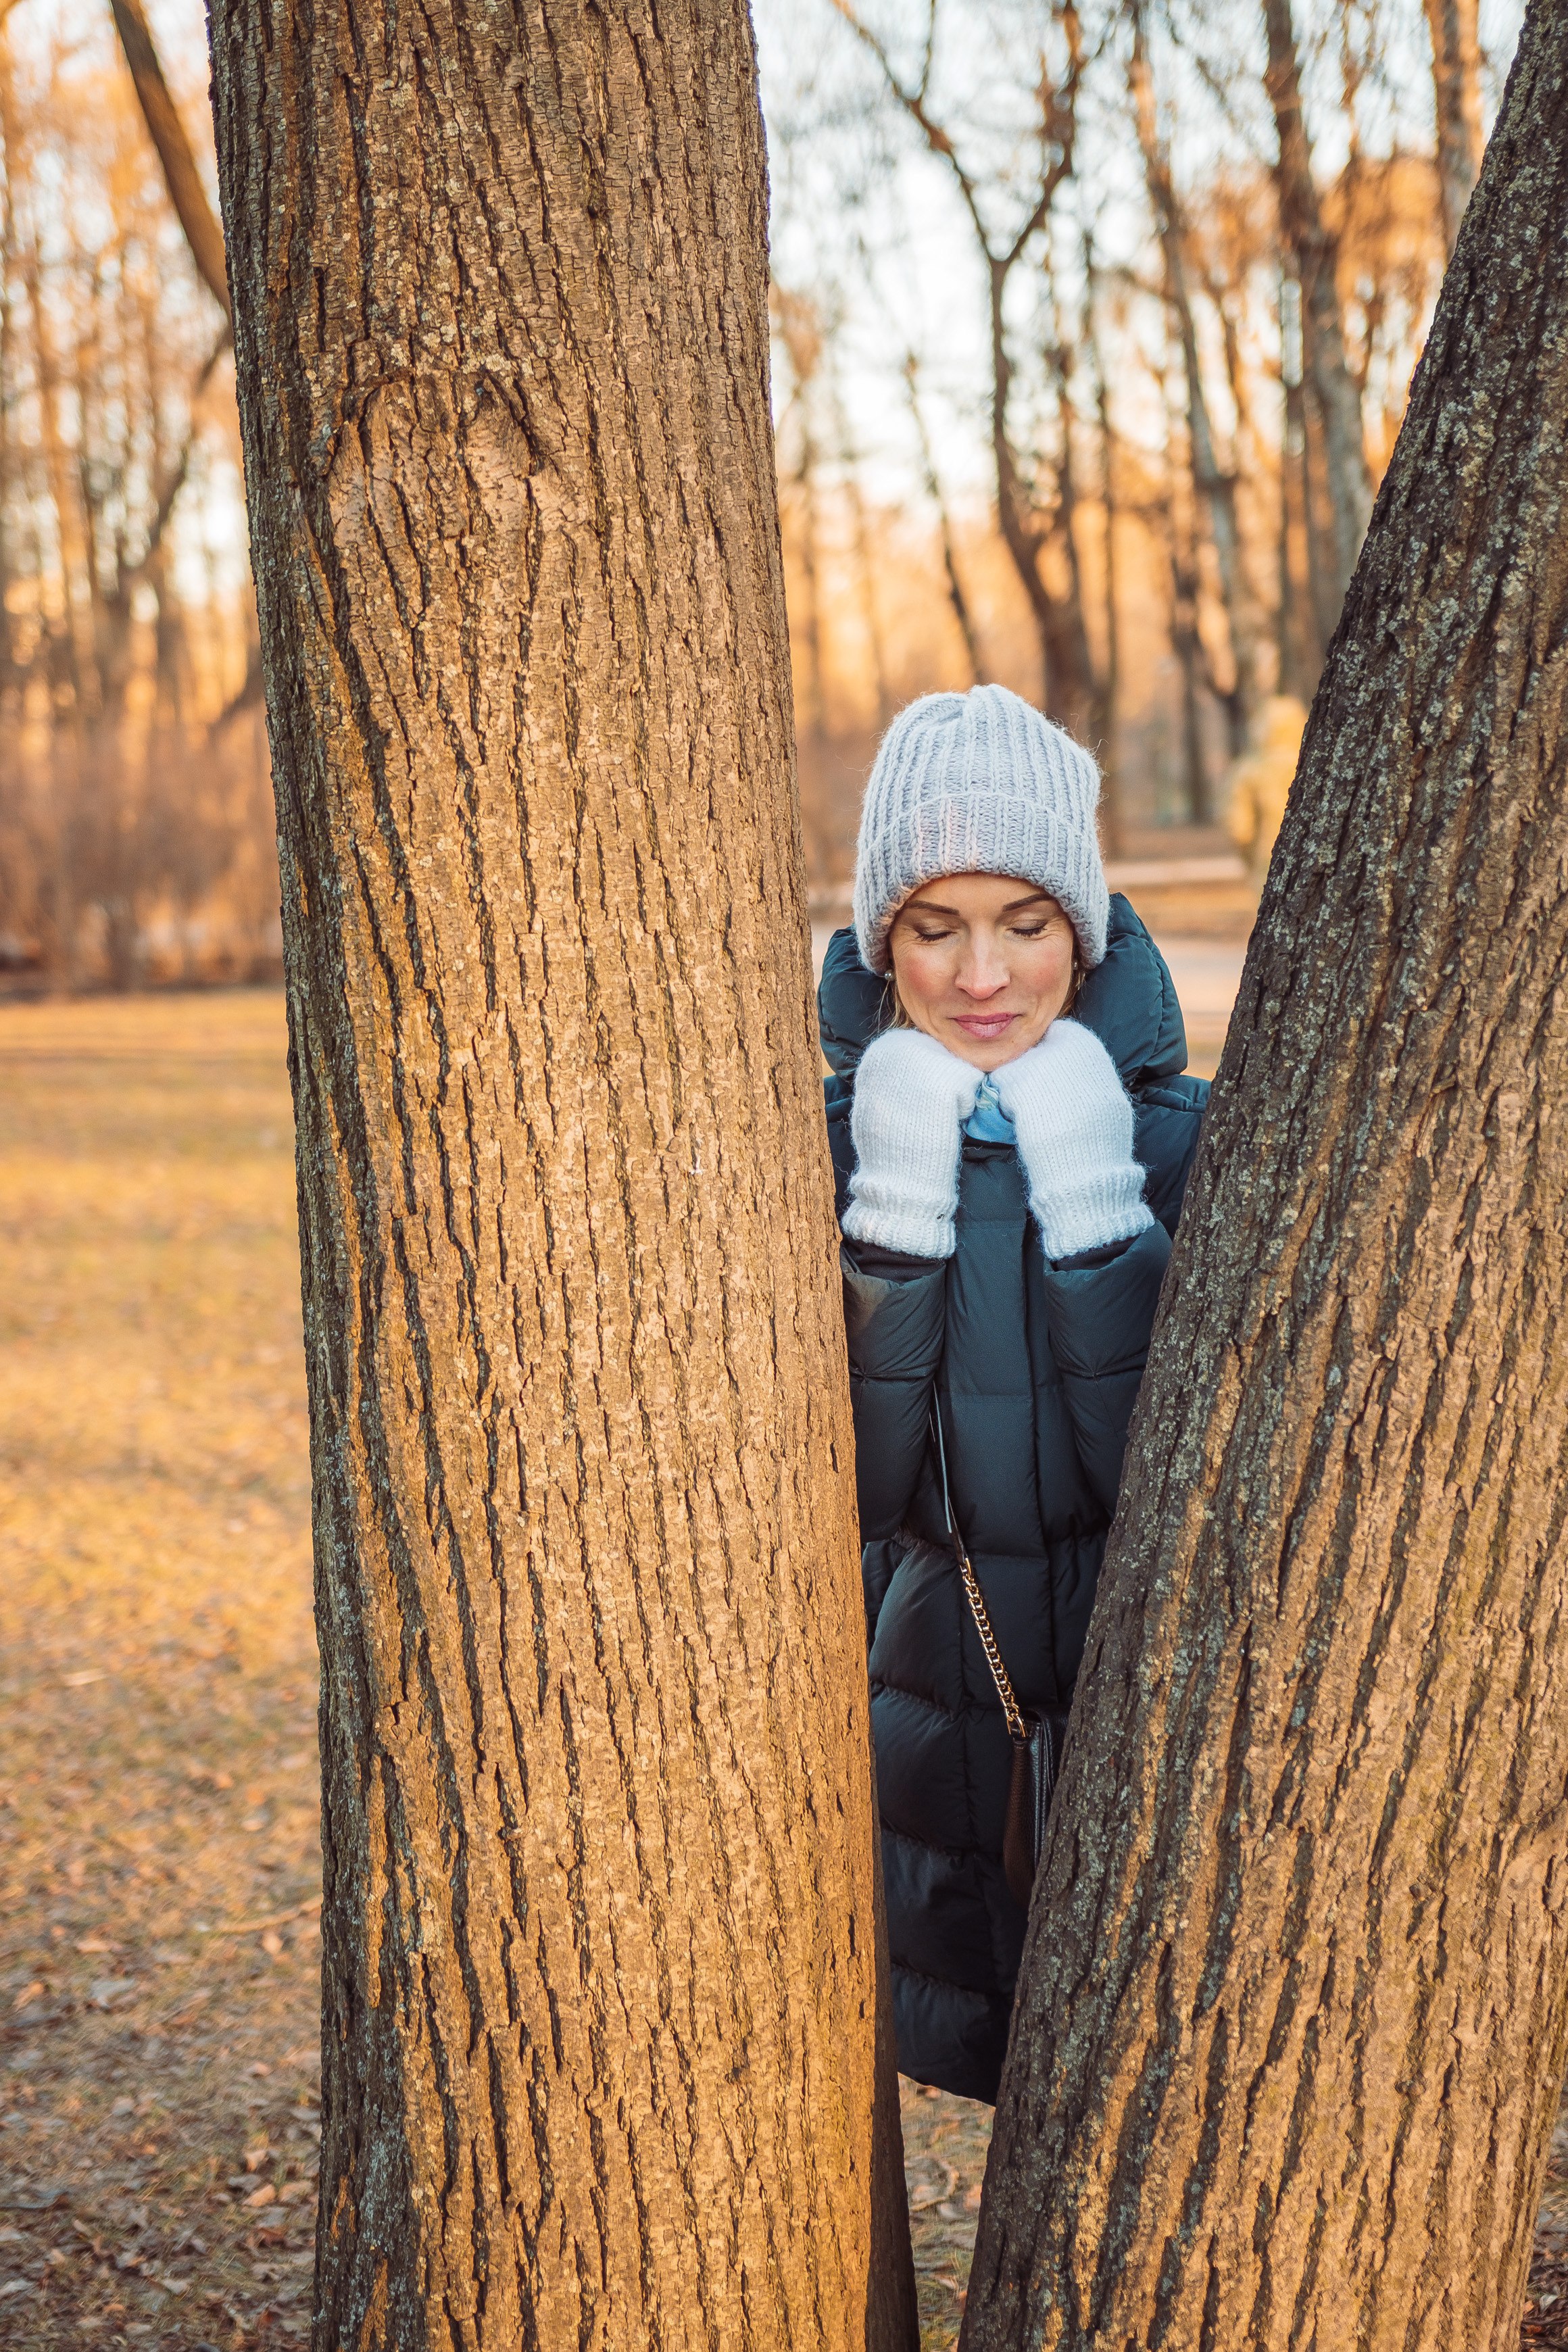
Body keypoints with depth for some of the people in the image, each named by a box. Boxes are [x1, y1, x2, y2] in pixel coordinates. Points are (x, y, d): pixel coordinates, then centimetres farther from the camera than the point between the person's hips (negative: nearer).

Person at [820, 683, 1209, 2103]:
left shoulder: (1183, 1140, -8)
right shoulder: (825, 1145, -6)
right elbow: (849, 1472, -14)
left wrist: (1092, 1211, -20)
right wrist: (895, 1214, -21)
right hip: (936, 1704, 1)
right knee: (966, 2045, 13)